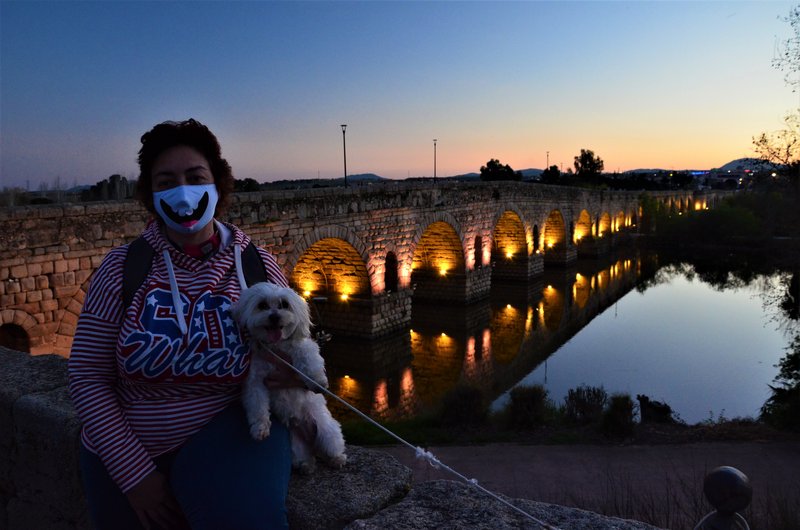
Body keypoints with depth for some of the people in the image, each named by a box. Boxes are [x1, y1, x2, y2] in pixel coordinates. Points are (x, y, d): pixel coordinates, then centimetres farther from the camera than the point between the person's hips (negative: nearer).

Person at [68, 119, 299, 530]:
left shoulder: (259, 266, -5)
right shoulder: (122, 266, -6)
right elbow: (88, 377, -6)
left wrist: (295, 373, -18)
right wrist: (136, 474, -11)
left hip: (227, 434, -1)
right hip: (124, 457, 2)